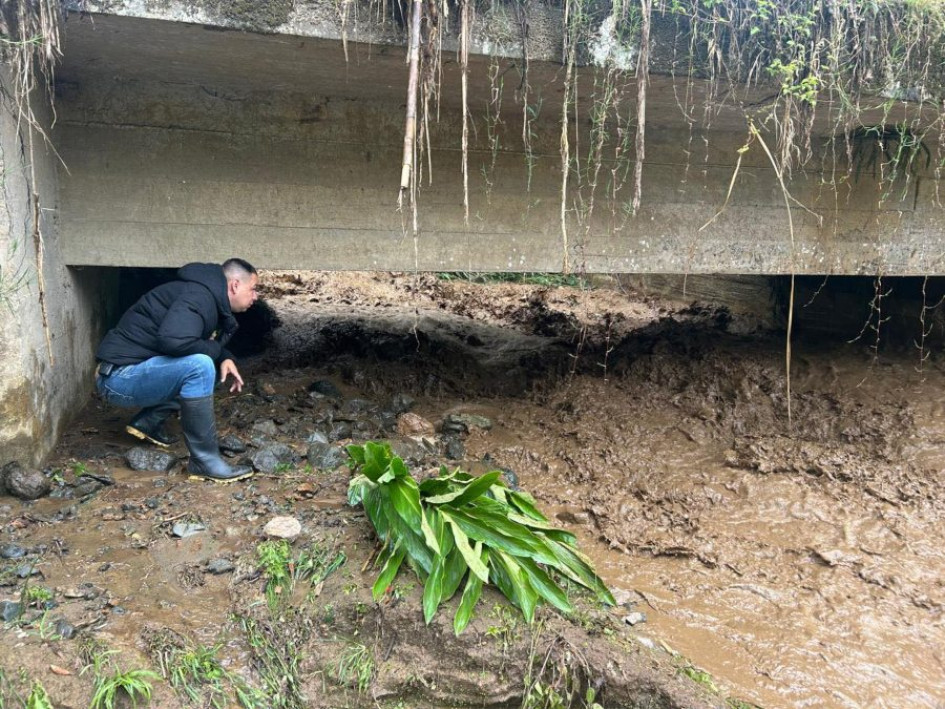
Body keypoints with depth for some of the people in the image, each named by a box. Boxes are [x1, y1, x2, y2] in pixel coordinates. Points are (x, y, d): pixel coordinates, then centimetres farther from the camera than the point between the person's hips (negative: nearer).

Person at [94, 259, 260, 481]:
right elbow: (173, 340, -36)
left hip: (126, 375, 10)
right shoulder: (199, 297, -20)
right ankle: (205, 461, -18)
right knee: (199, 366, -27)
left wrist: (225, 358, 1)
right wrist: (215, 351, -16)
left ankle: (148, 422, 13)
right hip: (121, 377, -10)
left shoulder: (208, 296, 10)